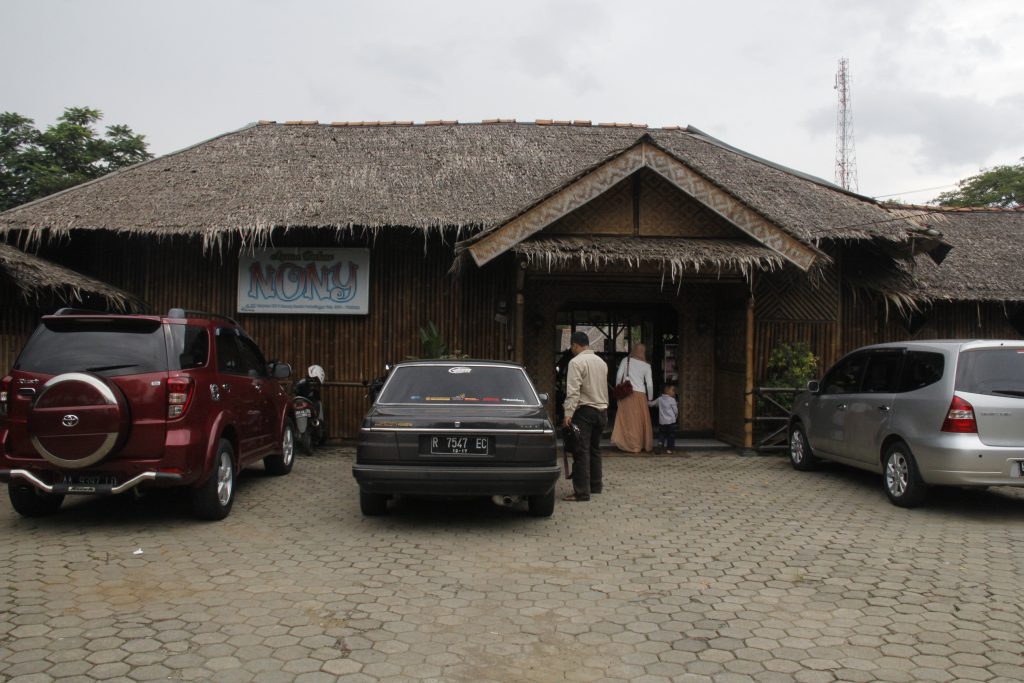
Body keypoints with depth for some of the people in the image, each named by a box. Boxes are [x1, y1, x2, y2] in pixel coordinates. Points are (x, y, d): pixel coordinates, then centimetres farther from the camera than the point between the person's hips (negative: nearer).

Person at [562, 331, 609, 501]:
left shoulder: (576, 362, -11)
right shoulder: (601, 361, 13)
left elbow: (573, 391, -19)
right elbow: (603, 387, 13)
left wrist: (568, 414, -21)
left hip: (585, 410, -8)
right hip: (602, 409, 8)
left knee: (581, 451, -6)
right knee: (595, 449, 19)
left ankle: (582, 492, -8)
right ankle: (596, 485, 27)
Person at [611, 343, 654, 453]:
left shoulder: (626, 360, 3)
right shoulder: (646, 365, 3)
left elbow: (619, 376, -3)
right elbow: (649, 384, 1)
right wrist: (650, 398, 13)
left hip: (626, 393, 0)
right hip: (640, 394, 0)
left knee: (626, 419, 4)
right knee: (641, 421, 8)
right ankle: (646, 445, 18)